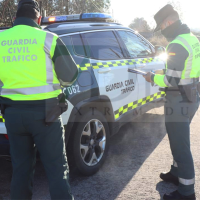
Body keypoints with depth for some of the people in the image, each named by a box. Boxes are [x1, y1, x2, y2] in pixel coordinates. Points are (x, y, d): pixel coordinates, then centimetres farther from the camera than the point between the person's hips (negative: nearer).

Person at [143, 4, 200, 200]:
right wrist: (163, 73, 13)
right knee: (179, 141, 23)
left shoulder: (177, 45, -22)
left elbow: (172, 81, -23)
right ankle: (177, 172, 40)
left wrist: (153, 78, -7)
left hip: (179, 102, -10)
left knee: (180, 145, -1)